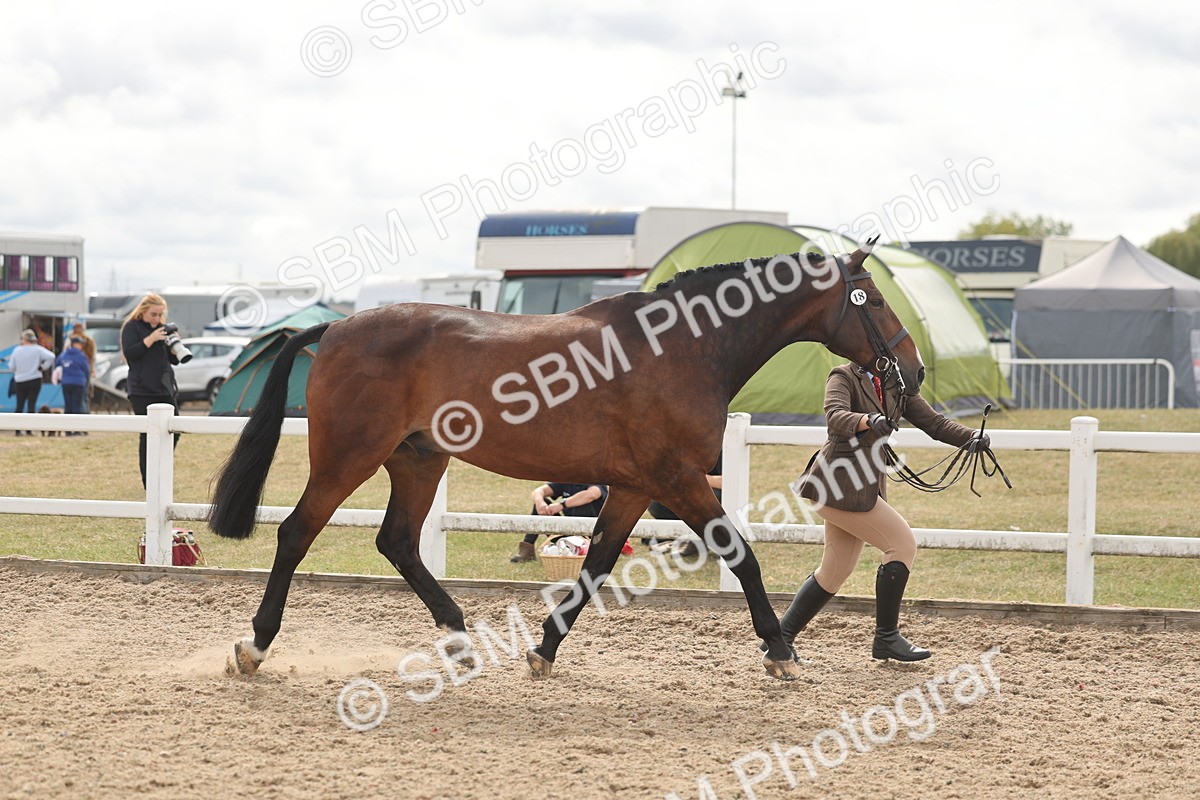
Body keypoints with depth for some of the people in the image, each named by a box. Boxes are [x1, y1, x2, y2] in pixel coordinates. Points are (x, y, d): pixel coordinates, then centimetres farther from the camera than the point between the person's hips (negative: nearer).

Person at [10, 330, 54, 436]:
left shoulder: (17, 350, -4)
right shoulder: (37, 349, -7)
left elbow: (12, 367, 1)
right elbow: (51, 357, -17)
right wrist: (43, 367, -3)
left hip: (20, 380, 1)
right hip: (34, 380, -1)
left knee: (19, 405, 11)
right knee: (31, 404, 1)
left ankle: (18, 430, 10)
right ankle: (29, 430, -4)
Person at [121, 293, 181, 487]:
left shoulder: (162, 327, 17)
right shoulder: (132, 327, -1)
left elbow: (174, 360, 18)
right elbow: (129, 353, -15)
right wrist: (151, 339, -20)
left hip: (166, 388, 7)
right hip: (142, 390, -7)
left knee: (173, 432, 3)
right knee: (148, 435, -6)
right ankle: (148, 482, -1)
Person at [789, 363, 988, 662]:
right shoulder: (844, 378, -9)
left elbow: (934, 422, 7)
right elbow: (835, 416, -28)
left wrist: (972, 438, -10)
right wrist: (869, 420, -48)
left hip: (866, 486, 8)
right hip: (839, 485, -8)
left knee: (835, 571, 12)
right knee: (903, 544, -11)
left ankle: (780, 635, 20)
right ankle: (886, 638, -4)